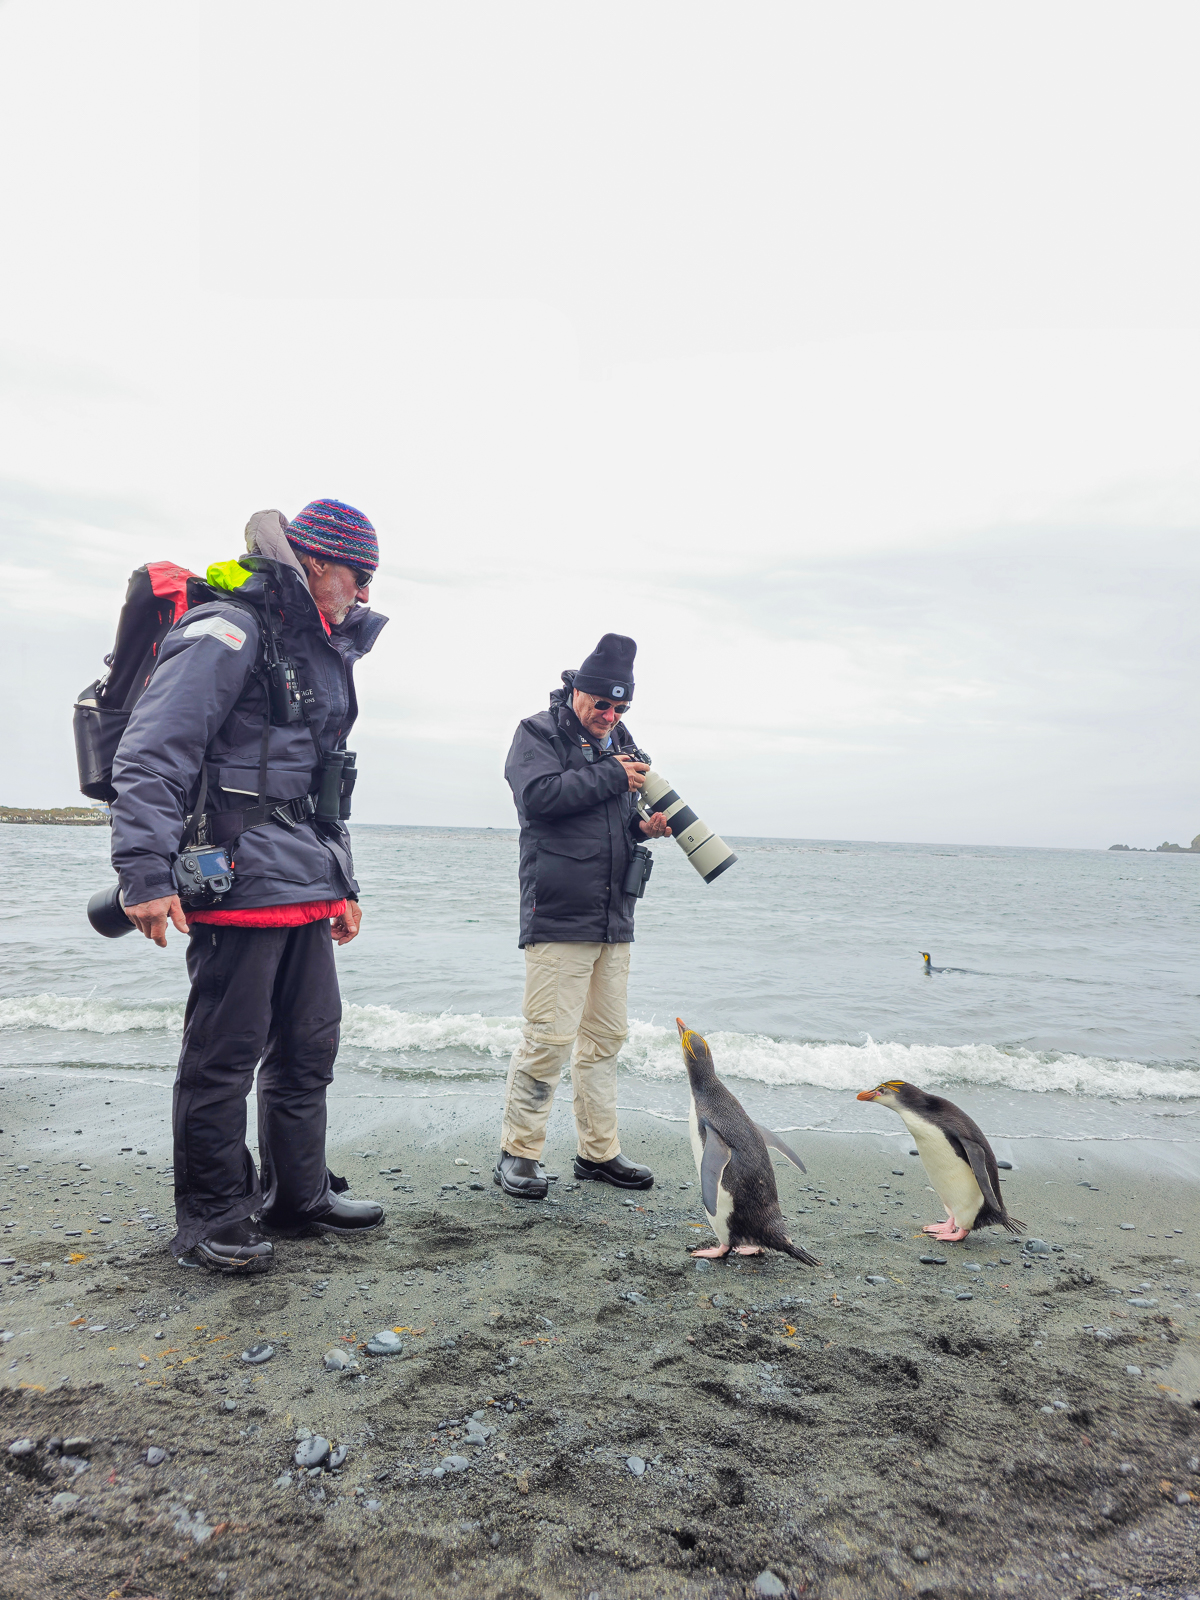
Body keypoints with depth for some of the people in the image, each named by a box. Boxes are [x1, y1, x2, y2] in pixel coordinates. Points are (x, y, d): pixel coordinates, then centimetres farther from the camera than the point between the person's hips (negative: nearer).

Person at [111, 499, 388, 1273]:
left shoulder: (322, 651, 20)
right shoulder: (228, 633, -9)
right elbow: (151, 754, -16)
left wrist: (342, 884, 23)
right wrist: (147, 872, -22)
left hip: (306, 889, 9)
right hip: (239, 883, -9)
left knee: (310, 1044, 14)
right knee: (225, 1053, 1)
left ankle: (298, 1194, 28)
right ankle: (211, 1216, 17)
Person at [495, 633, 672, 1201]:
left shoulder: (620, 743, 20)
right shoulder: (538, 733, -1)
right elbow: (539, 795, -18)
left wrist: (644, 827, 5)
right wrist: (611, 776, -12)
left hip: (614, 919, 7)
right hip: (558, 916, -7)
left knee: (605, 1037, 12)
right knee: (548, 1037, -8)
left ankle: (599, 1151, 22)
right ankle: (518, 1153, 7)